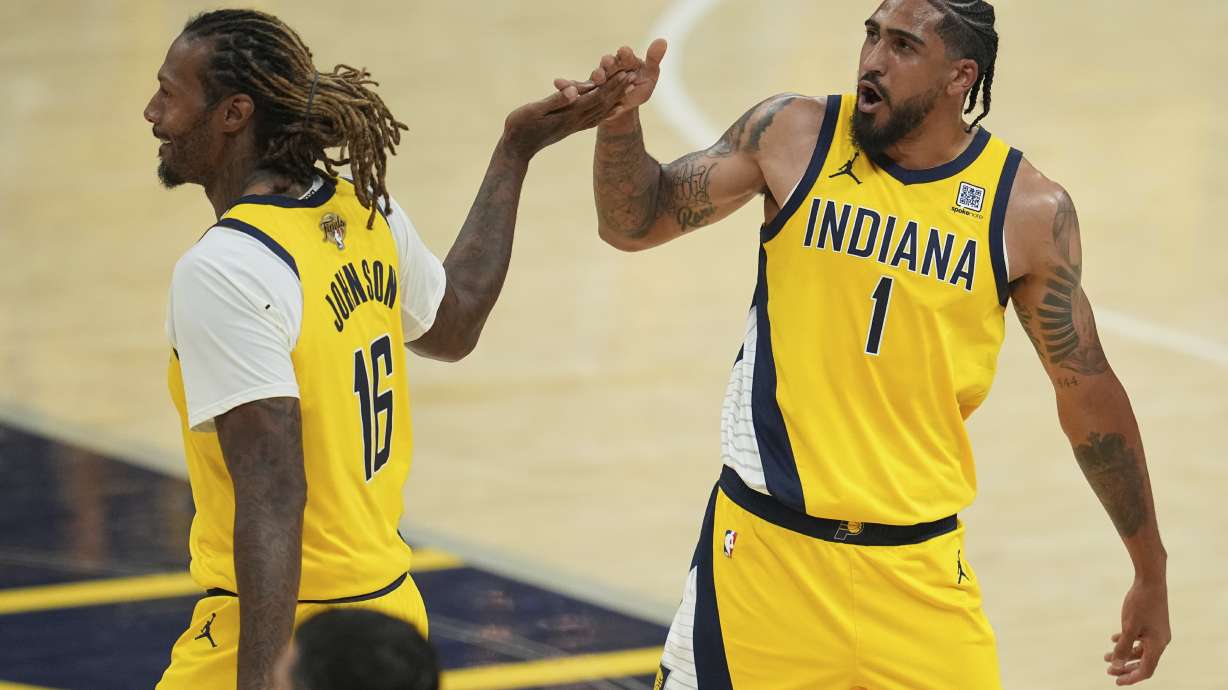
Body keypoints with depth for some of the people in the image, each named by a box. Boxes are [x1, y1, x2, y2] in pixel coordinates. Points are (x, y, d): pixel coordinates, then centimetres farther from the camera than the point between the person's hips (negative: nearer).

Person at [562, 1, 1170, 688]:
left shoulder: (1030, 211, -3)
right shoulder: (792, 136, -1)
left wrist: (1152, 572, 10)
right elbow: (635, 224, 6)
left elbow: (1088, 392, 6)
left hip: (919, 572, 0)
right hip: (764, 547, 0)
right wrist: (621, 122, -15)